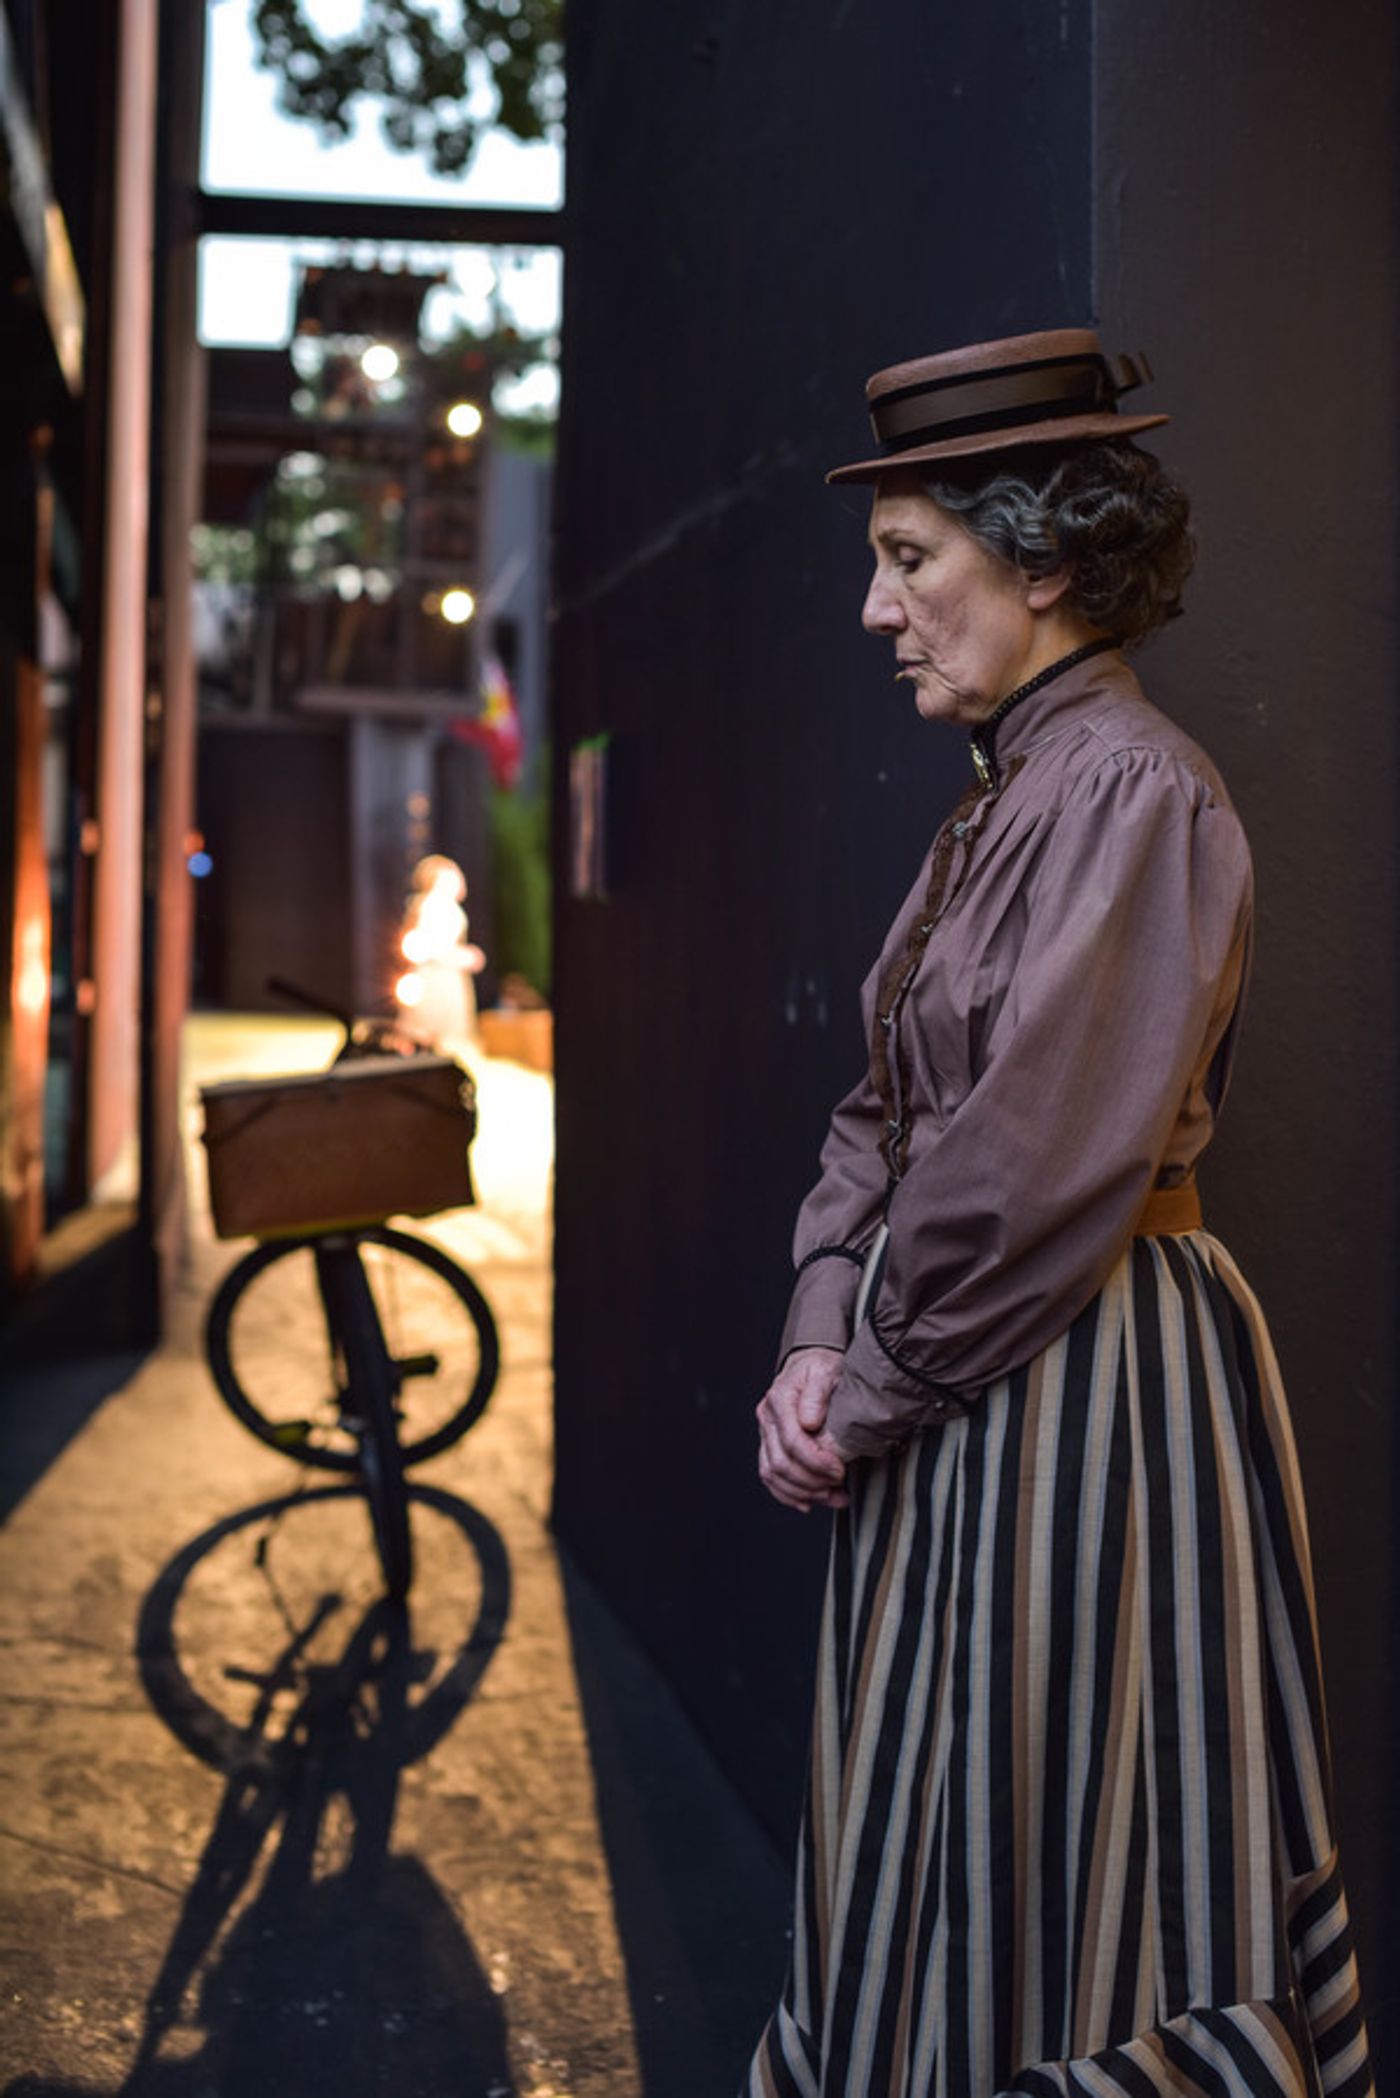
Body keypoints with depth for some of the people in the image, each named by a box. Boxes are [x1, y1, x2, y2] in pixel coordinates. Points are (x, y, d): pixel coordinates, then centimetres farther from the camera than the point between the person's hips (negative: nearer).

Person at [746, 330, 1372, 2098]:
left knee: (1058, 1889, 5)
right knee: (930, 1868, 19)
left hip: (1085, 1399, -9)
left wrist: (872, 1383, -12)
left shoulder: (1132, 792, -17)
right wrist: (822, 1334, -2)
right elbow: (883, 1111, 12)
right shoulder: (1000, 801, 13)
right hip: (957, 1400, 9)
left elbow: (1041, 1161, -23)